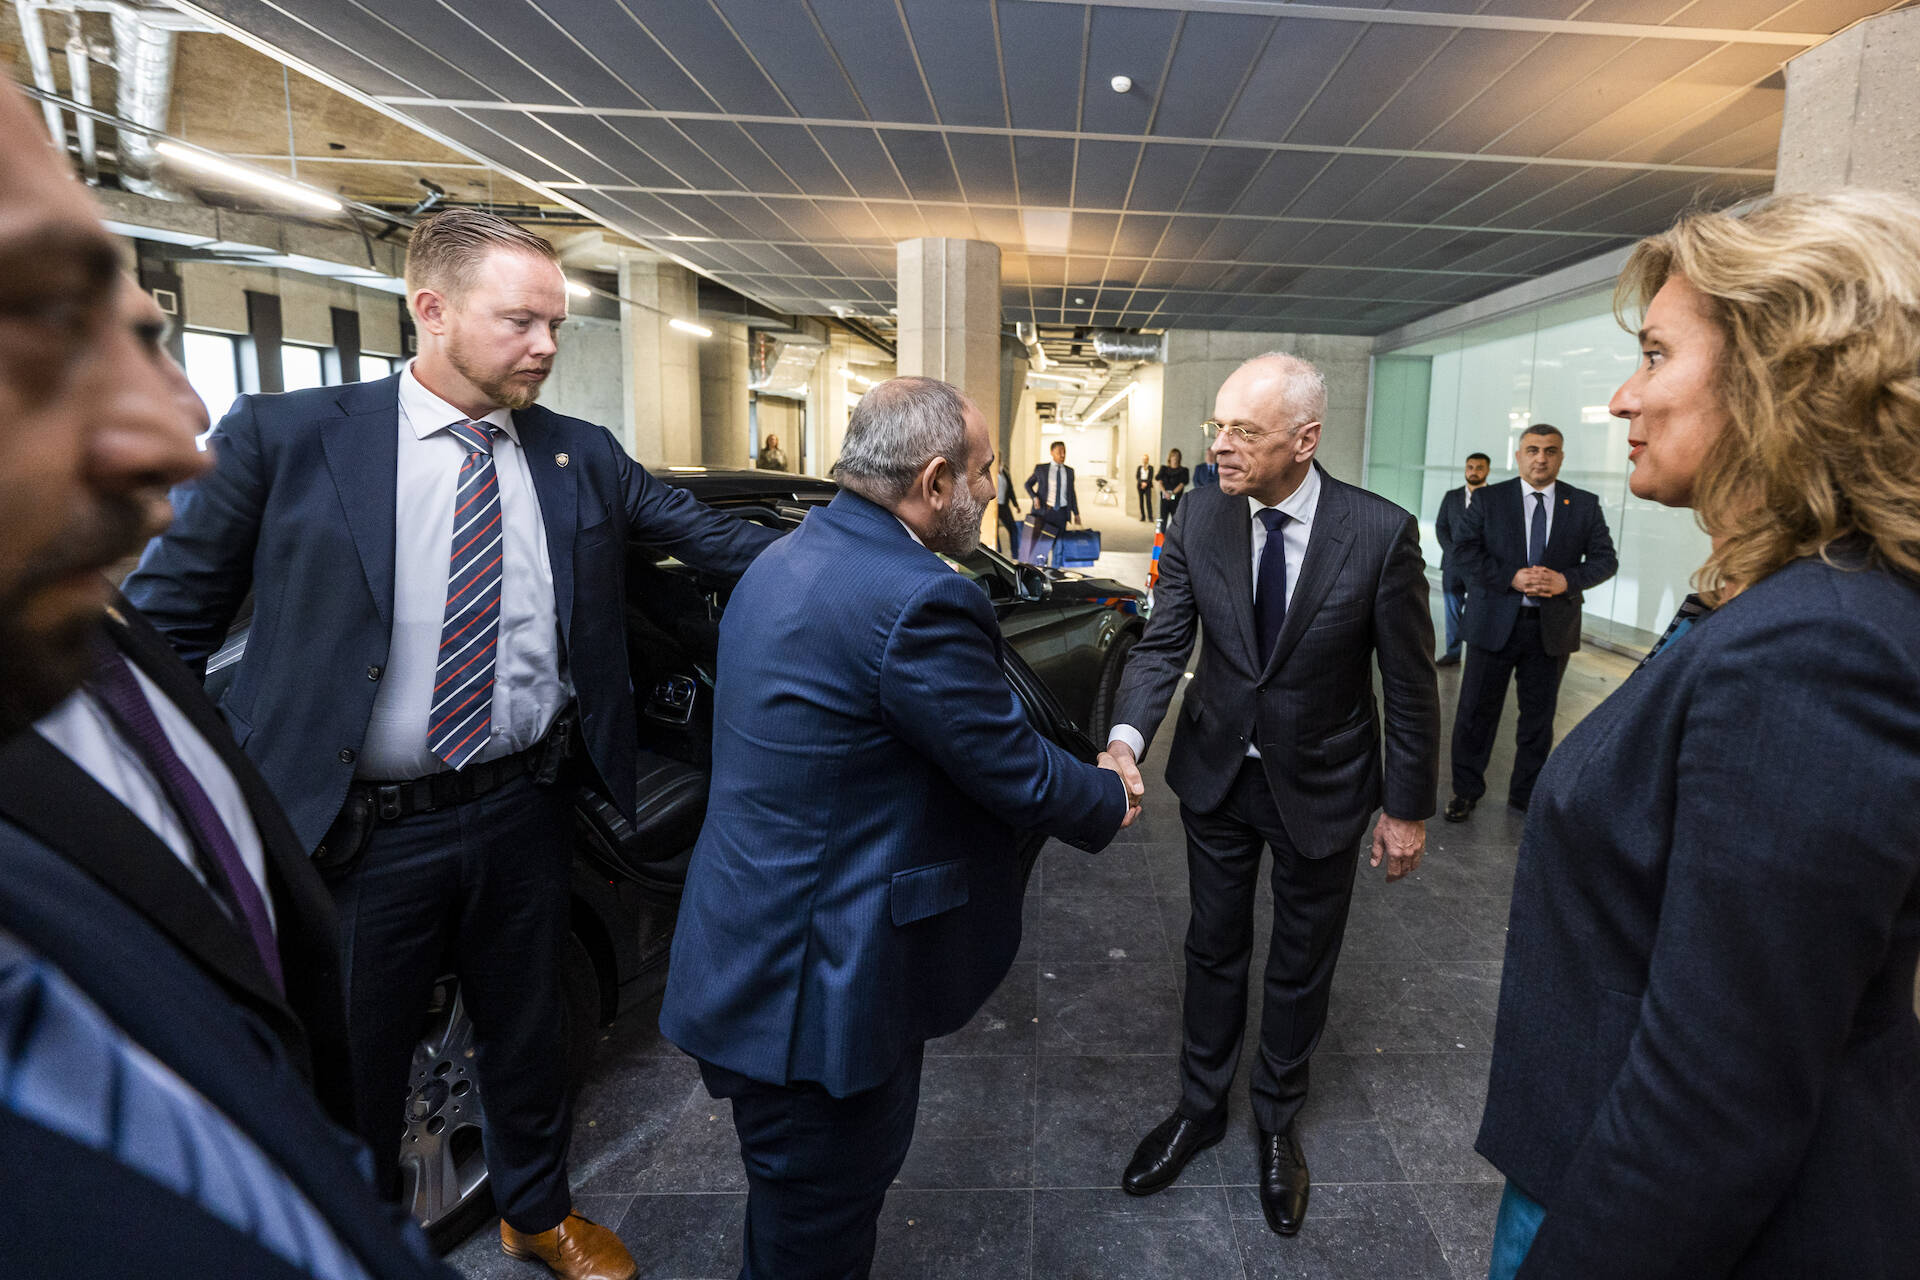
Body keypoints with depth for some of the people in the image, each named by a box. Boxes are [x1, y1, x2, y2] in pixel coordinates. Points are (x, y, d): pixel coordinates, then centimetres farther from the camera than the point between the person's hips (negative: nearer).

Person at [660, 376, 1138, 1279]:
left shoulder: (786, 558, 5)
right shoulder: (919, 600, -26)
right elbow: (1017, 774, -18)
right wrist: (1111, 798, 4)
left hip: (752, 951, 9)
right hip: (825, 976, -9)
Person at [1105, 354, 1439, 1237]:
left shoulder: (1380, 533, -19)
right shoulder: (1199, 517, -11)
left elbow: (1410, 683, -10)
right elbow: (1165, 642, -10)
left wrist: (1407, 807, -4)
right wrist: (1127, 737, -27)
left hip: (1320, 789, -2)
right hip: (1217, 774, 2)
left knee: (1301, 965, 17)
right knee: (1214, 947, 19)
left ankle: (1277, 1121, 43)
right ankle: (1201, 1106, 42)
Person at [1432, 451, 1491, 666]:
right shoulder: (1451, 496, 12)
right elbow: (1440, 527, 9)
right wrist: (1451, 551, -5)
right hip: (1453, 564, 3)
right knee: (1452, 610, 6)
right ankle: (1452, 654, 12)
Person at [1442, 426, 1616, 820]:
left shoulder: (1585, 505, 5)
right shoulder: (1489, 499, 0)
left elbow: (1606, 559, 5)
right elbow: (1464, 549, -7)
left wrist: (1567, 580, -14)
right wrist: (1512, 577, -19)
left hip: (1553, 628, 2)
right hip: (1495, 623, -2)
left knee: (1539, 716, 12)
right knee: (1476, 712, 5)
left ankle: (1526, 794, 28)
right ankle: (1466, 791, 20)